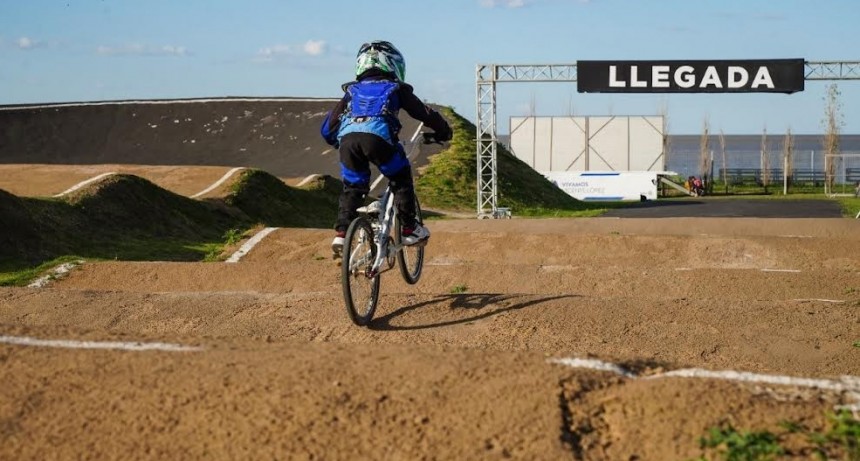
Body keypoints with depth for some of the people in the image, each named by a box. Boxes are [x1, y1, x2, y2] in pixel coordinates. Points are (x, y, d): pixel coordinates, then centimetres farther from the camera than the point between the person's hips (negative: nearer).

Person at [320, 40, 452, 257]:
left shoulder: (352, 90, 32)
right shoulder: (396, 89, 26)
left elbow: (327, 128, 32)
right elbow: (425, 113, 30)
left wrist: (338, 142, 50)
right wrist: (444, 131, 46)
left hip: (348, 137, 3)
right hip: (378, 137, -3)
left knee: (352, 188, 20)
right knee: (401, 180, 19)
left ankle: (340, 235, 9)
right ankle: (409, 230, 18)